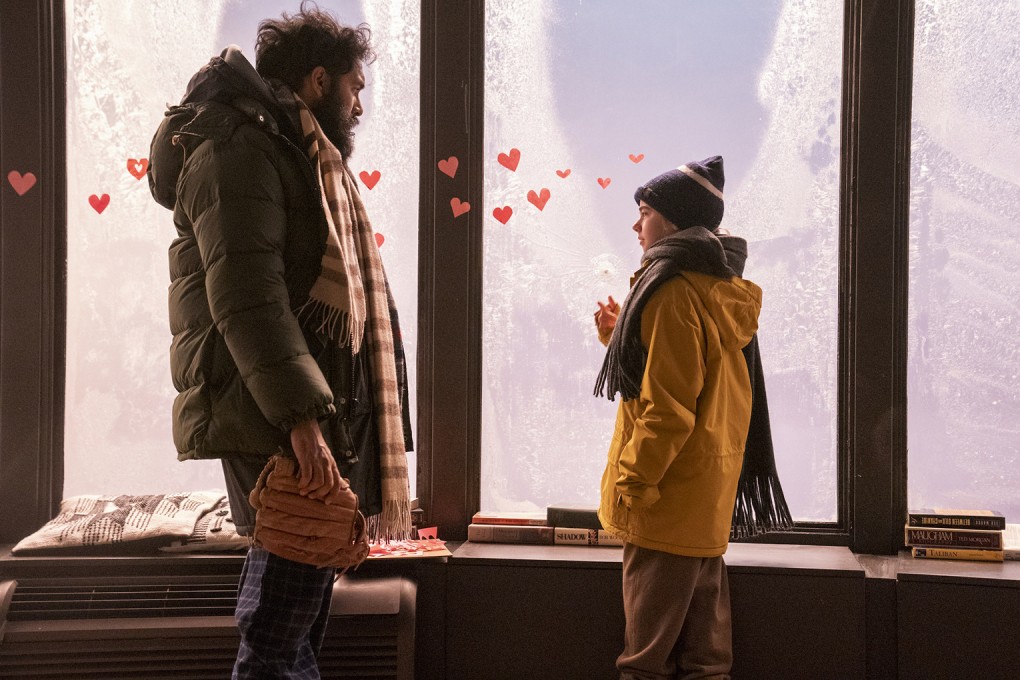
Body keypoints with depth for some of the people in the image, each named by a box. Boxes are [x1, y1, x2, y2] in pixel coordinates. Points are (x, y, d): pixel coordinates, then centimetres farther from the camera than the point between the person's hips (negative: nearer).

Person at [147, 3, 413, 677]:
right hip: (276, 419, -10)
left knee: (301, 597, 15)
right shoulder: (239, 148, -10)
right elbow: (244, 295, -21)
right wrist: (302, 418, -26)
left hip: (318, 411, 10)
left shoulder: (310, 158, 24)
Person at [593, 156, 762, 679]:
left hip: (668, 499, -10)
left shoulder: (671, 291, -15)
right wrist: (622, 337, 13)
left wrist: (631, 482, -16)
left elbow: (667, 409, -21)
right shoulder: (718, 289, 14)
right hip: (709, 497, 10)